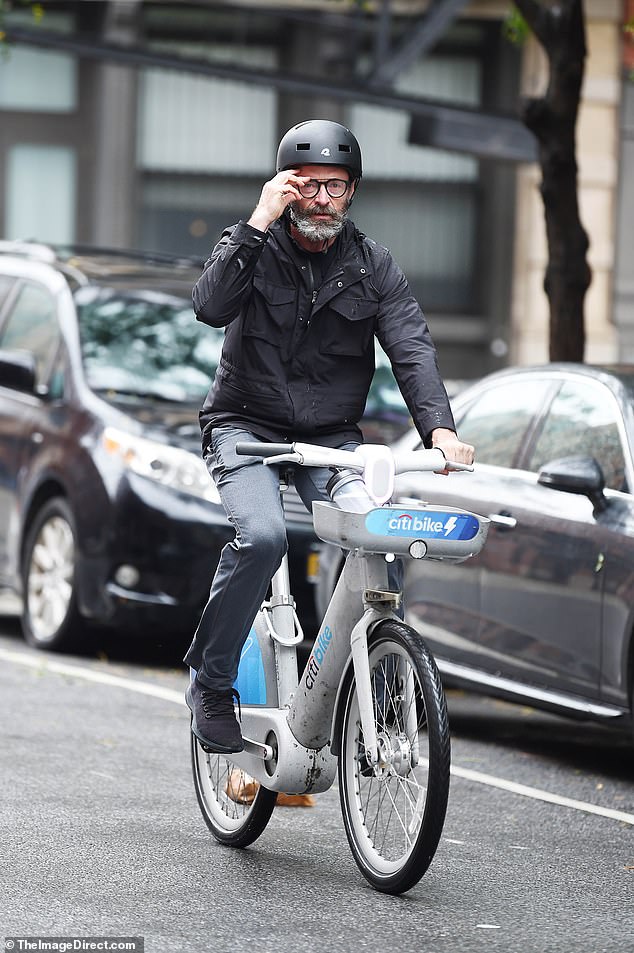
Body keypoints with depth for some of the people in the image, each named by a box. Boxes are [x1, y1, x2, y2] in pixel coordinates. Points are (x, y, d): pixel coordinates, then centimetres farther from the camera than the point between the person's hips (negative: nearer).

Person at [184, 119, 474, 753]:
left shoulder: (372, 266, 4)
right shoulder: (254, 247, -1)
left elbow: (412, 348, -9)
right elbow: (211, 306, -21)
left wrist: (439, 426, -25)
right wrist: (259, 223, -24)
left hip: (332, 438, 3)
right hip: (247, 428, -3)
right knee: (262, 535, -30)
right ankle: (211, 682, -13)